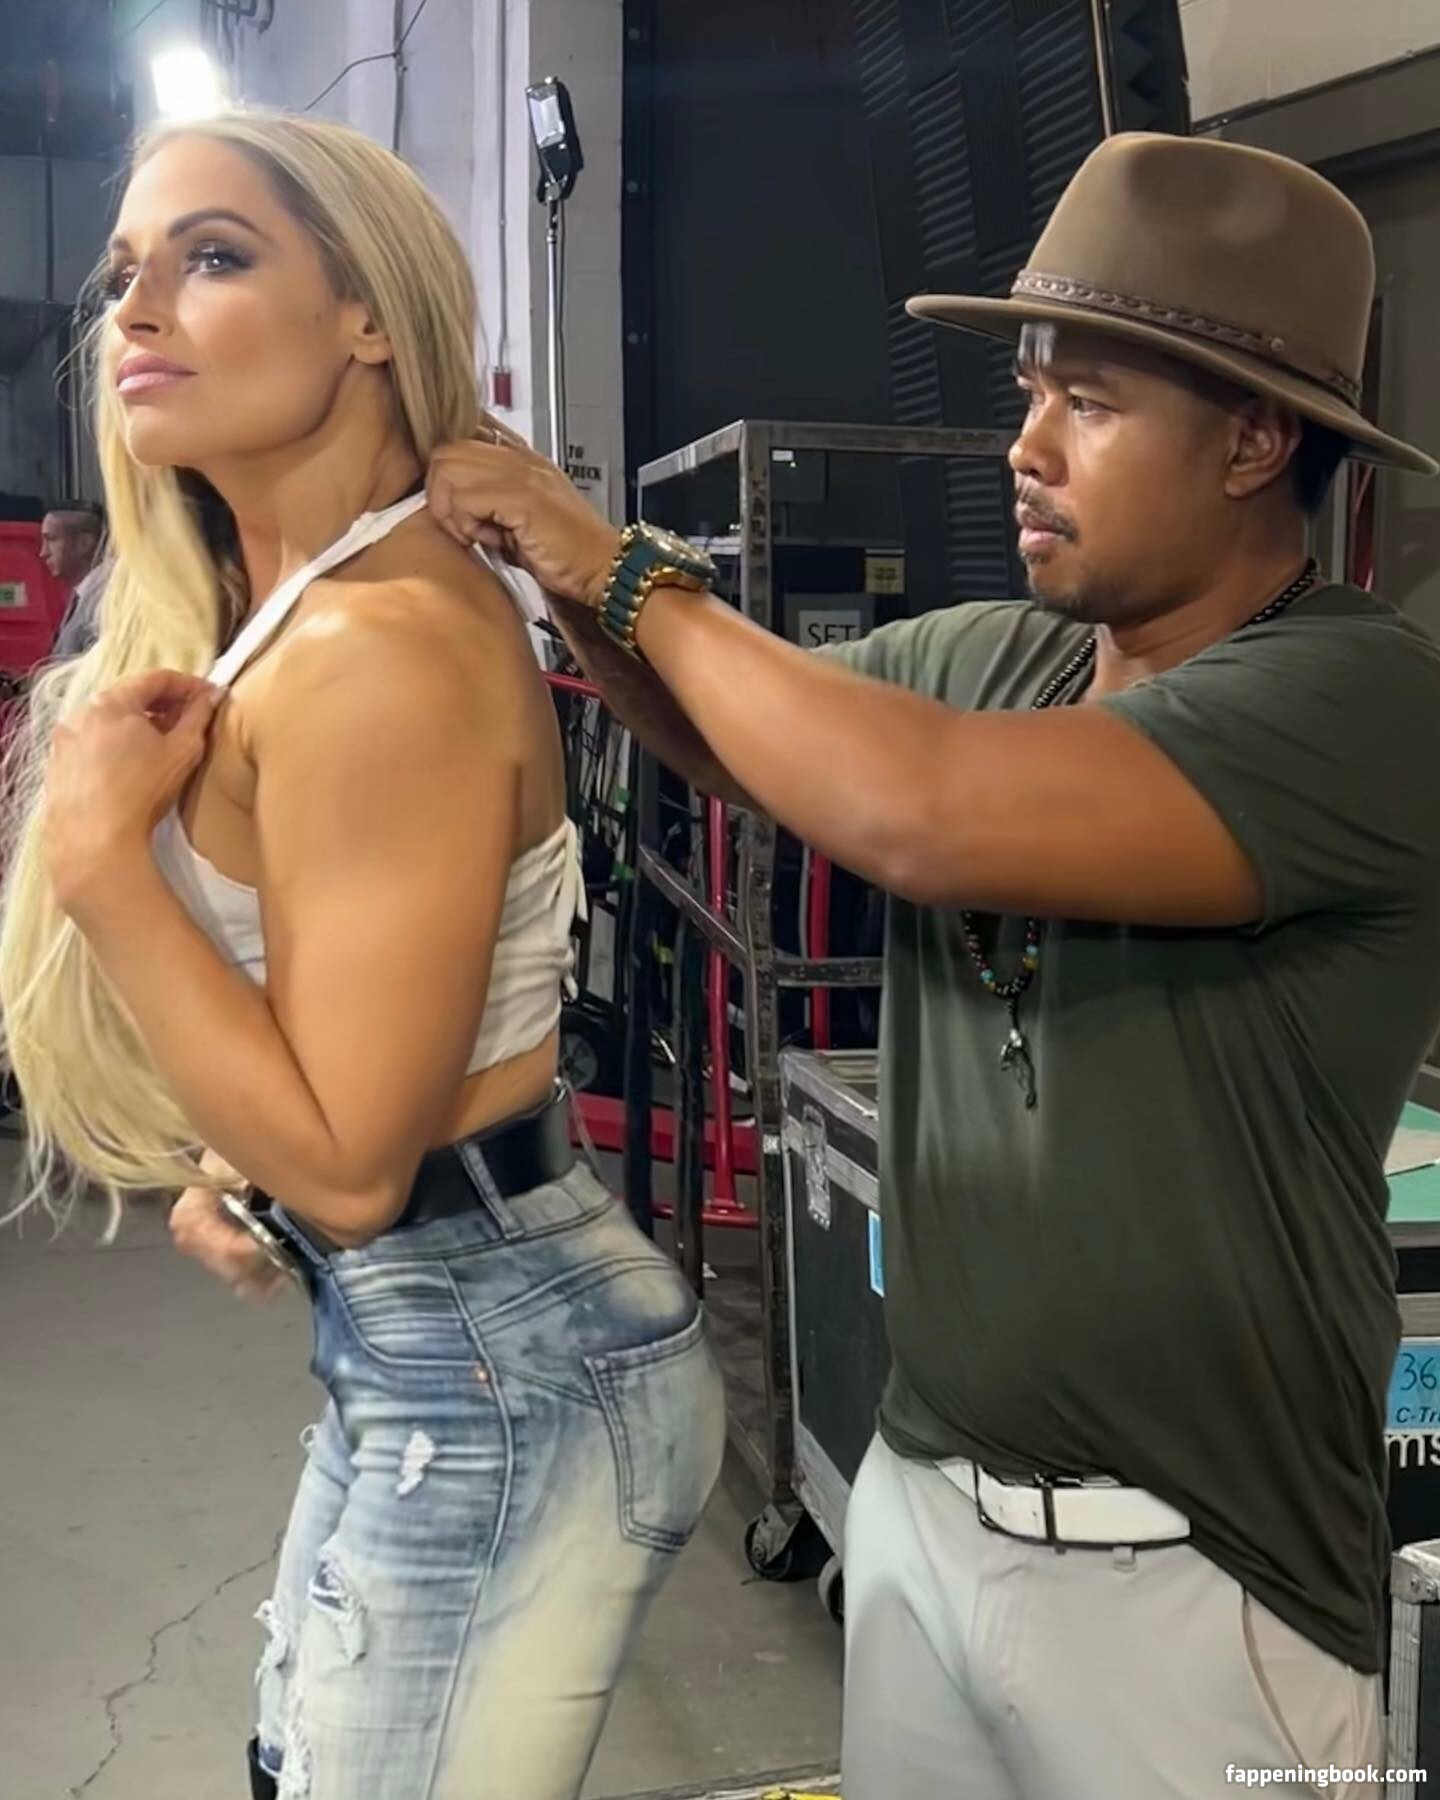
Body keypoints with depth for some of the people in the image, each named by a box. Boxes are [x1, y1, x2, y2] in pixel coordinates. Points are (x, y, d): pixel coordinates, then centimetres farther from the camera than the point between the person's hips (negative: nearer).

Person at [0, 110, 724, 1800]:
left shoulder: (378, 646, -24)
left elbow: (350, 1161, -24)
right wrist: (227, 1167, 2)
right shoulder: (284, 616, 7)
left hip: (497, 1371, -10)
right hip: (427, 1345, 10)